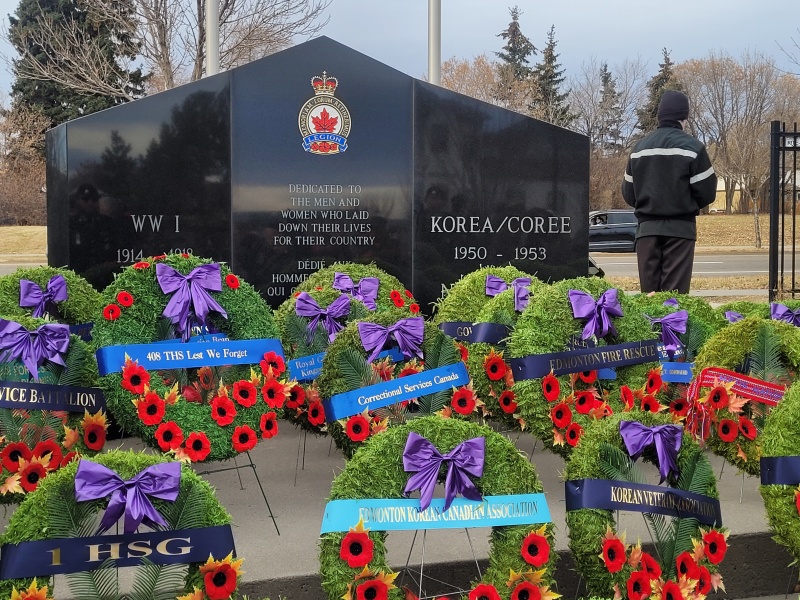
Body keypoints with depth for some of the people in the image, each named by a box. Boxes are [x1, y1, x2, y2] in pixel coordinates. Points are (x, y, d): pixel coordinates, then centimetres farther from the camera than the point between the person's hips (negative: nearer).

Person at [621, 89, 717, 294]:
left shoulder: (640, 147, 7)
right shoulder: (692, 147, -5)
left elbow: (628, 193, 8)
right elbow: (706, 192, -5)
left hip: (646, 228, 4)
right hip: (680, 228, -3)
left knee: (648, 290, 5)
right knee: (675, 291, -3)